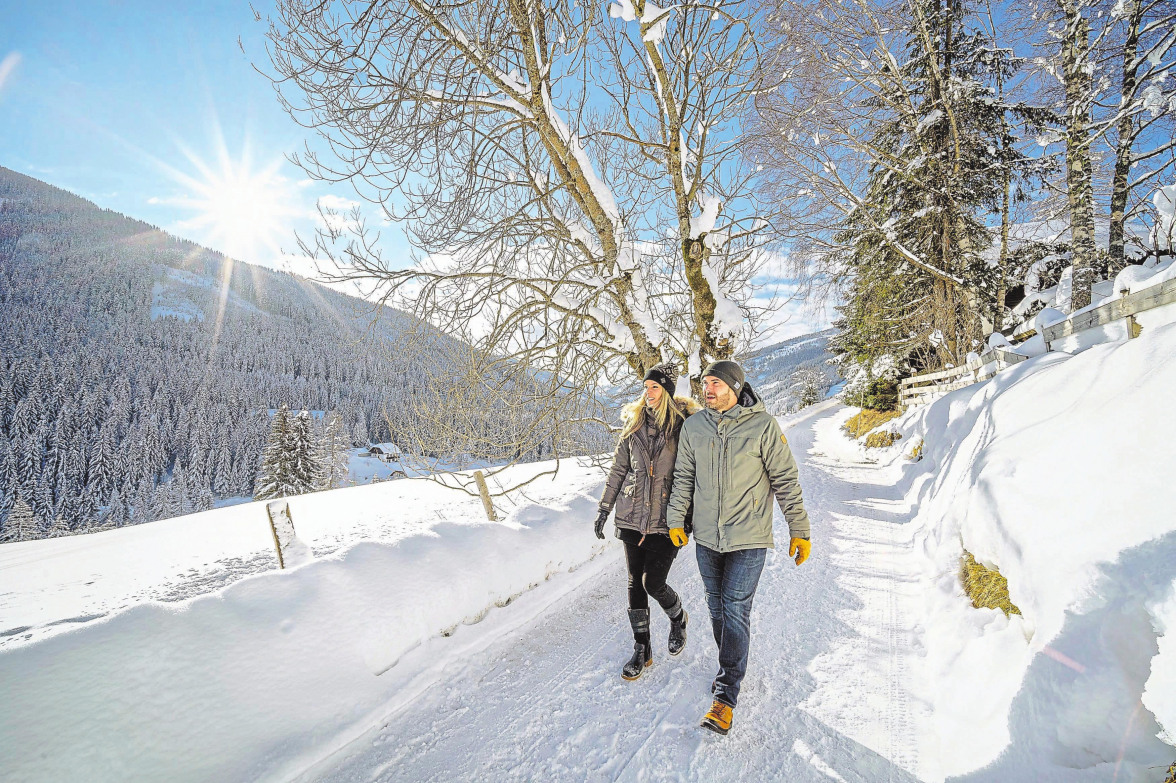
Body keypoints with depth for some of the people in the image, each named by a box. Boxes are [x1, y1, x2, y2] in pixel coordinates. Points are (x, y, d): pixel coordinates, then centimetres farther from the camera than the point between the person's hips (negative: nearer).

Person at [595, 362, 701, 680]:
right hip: (633, 517, 4)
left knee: (653, 583, -4)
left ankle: (678, 618, 30)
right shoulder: (634, 423, 5)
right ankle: (642, 649, 27)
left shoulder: (685, 425, -5)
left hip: (667, 519, -4)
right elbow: (619, 468, 9)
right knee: (635, 583, 9)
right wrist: (604, 508, 8)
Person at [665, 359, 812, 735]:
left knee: (736, 610, -3)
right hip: (706, 538, 4)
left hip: (748, 539, -4)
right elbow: (683, 477, 9)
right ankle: (731, 668, 38)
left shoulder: (763, 426, -11)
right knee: (717, 606, 15)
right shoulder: (693, 427, 0)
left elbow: (786, 480, -5)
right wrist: (676, 520, 10)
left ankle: (725, 693, 9)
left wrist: (799, 530, -2)